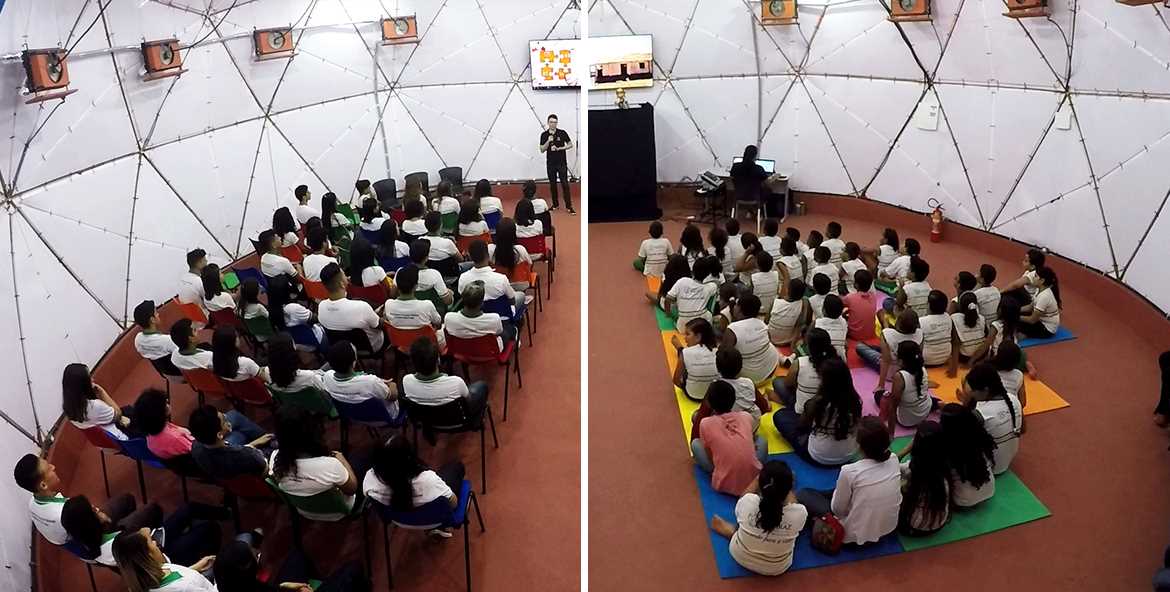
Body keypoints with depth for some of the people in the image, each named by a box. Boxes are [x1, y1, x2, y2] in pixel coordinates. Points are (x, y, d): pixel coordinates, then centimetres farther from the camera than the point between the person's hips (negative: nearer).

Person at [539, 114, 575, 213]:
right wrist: (548, 141, -17)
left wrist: (558, 148, -11)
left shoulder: (562, 133, -3)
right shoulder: (544, 135, 1)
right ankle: (555, 204, 22)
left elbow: (570, 145, 1)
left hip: (562, 163, -2)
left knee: (565, 184, -6)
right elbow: (542, 150, -1)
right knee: (552, 184, 9)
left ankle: (569, 206, -6)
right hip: (550, 163, 2)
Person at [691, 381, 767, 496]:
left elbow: (709, 455, 7)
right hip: (754, 480, 2)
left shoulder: (706, 423, -2)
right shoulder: (746, 416, 6)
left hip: (725, 485, -2)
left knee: (695, 443, 16)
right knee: (761, 440, 28)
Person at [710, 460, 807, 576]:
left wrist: (761, 477, 5)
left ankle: (732, 531, 31)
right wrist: (786, 484, 8)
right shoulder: (800, 513, -32)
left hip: (740, 557, 0)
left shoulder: (748, 502, -31)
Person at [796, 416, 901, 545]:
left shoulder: (850, 472, -28)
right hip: (890, 527, 6)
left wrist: (836, 491, 4)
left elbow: (838, 510, -14)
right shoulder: (894, 460, -12)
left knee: (803, 495, 7)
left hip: (856, 536, -6)